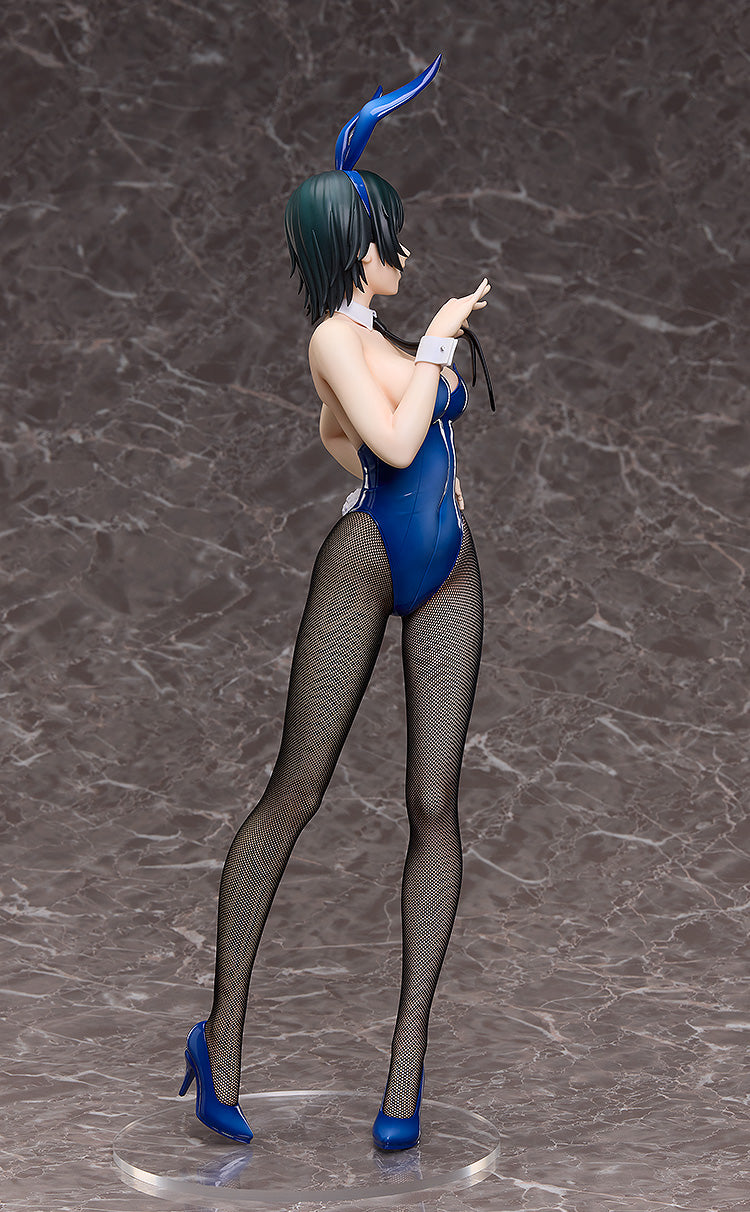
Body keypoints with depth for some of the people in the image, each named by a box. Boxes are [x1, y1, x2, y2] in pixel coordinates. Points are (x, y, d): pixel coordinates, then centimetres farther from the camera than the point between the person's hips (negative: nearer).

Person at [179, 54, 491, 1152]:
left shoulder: (385, 331, 16)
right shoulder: (337, 336, -9)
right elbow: (393, 441, -21)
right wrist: (438, 341, -10)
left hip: (448, 577, 7)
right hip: (363, 567, -7)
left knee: (434, 805, -2)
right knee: (294, 796, -3)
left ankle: (407, 1060, 1)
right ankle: (223, 1035, 8)